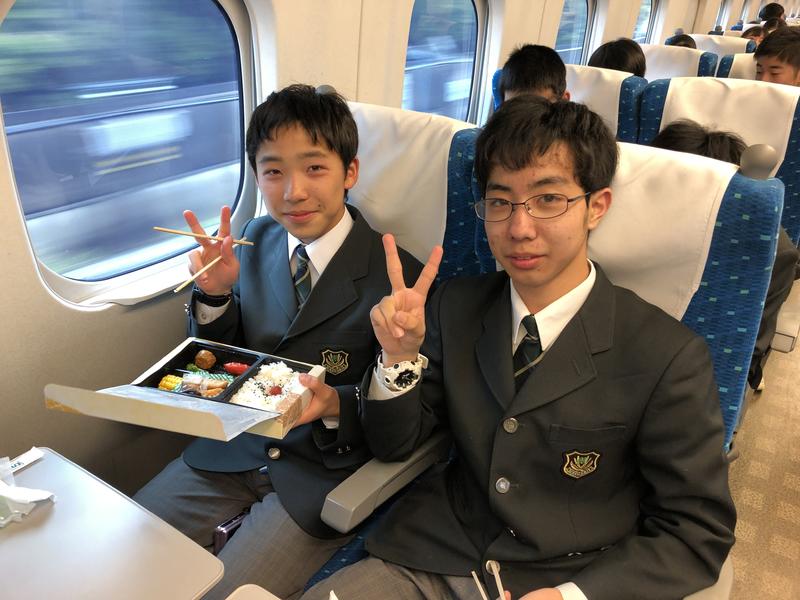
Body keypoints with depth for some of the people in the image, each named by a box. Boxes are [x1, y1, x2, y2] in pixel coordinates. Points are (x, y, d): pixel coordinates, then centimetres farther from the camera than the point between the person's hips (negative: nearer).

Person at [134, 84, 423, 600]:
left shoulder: (395, 276, -18)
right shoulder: (256, 240, -1)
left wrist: (335, 403, -30)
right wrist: (216, 293, -12)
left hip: (323, 469, -4)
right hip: (237, 446, 5)